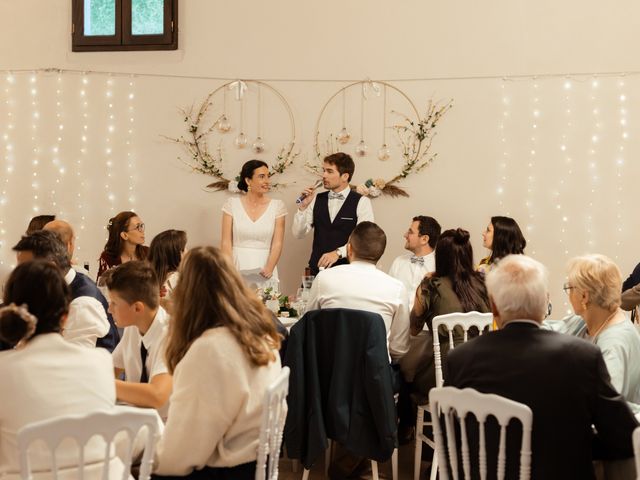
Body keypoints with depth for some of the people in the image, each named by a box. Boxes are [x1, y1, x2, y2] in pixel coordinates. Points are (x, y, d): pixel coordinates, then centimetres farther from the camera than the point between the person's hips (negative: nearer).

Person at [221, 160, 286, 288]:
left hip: (264, 273, 0)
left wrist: (269, 268, -16)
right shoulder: (232, 204, 2)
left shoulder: (277, 206, 3)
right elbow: (226, 242, 0)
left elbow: (277, 244, -2)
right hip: (238, 269, 0)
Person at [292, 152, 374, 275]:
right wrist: (303, 206, -8)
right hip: (317, 269, 3)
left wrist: (338, 253, -24)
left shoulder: (361, 202, -4)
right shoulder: (316, 200, 9)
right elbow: (298, 233, 6)